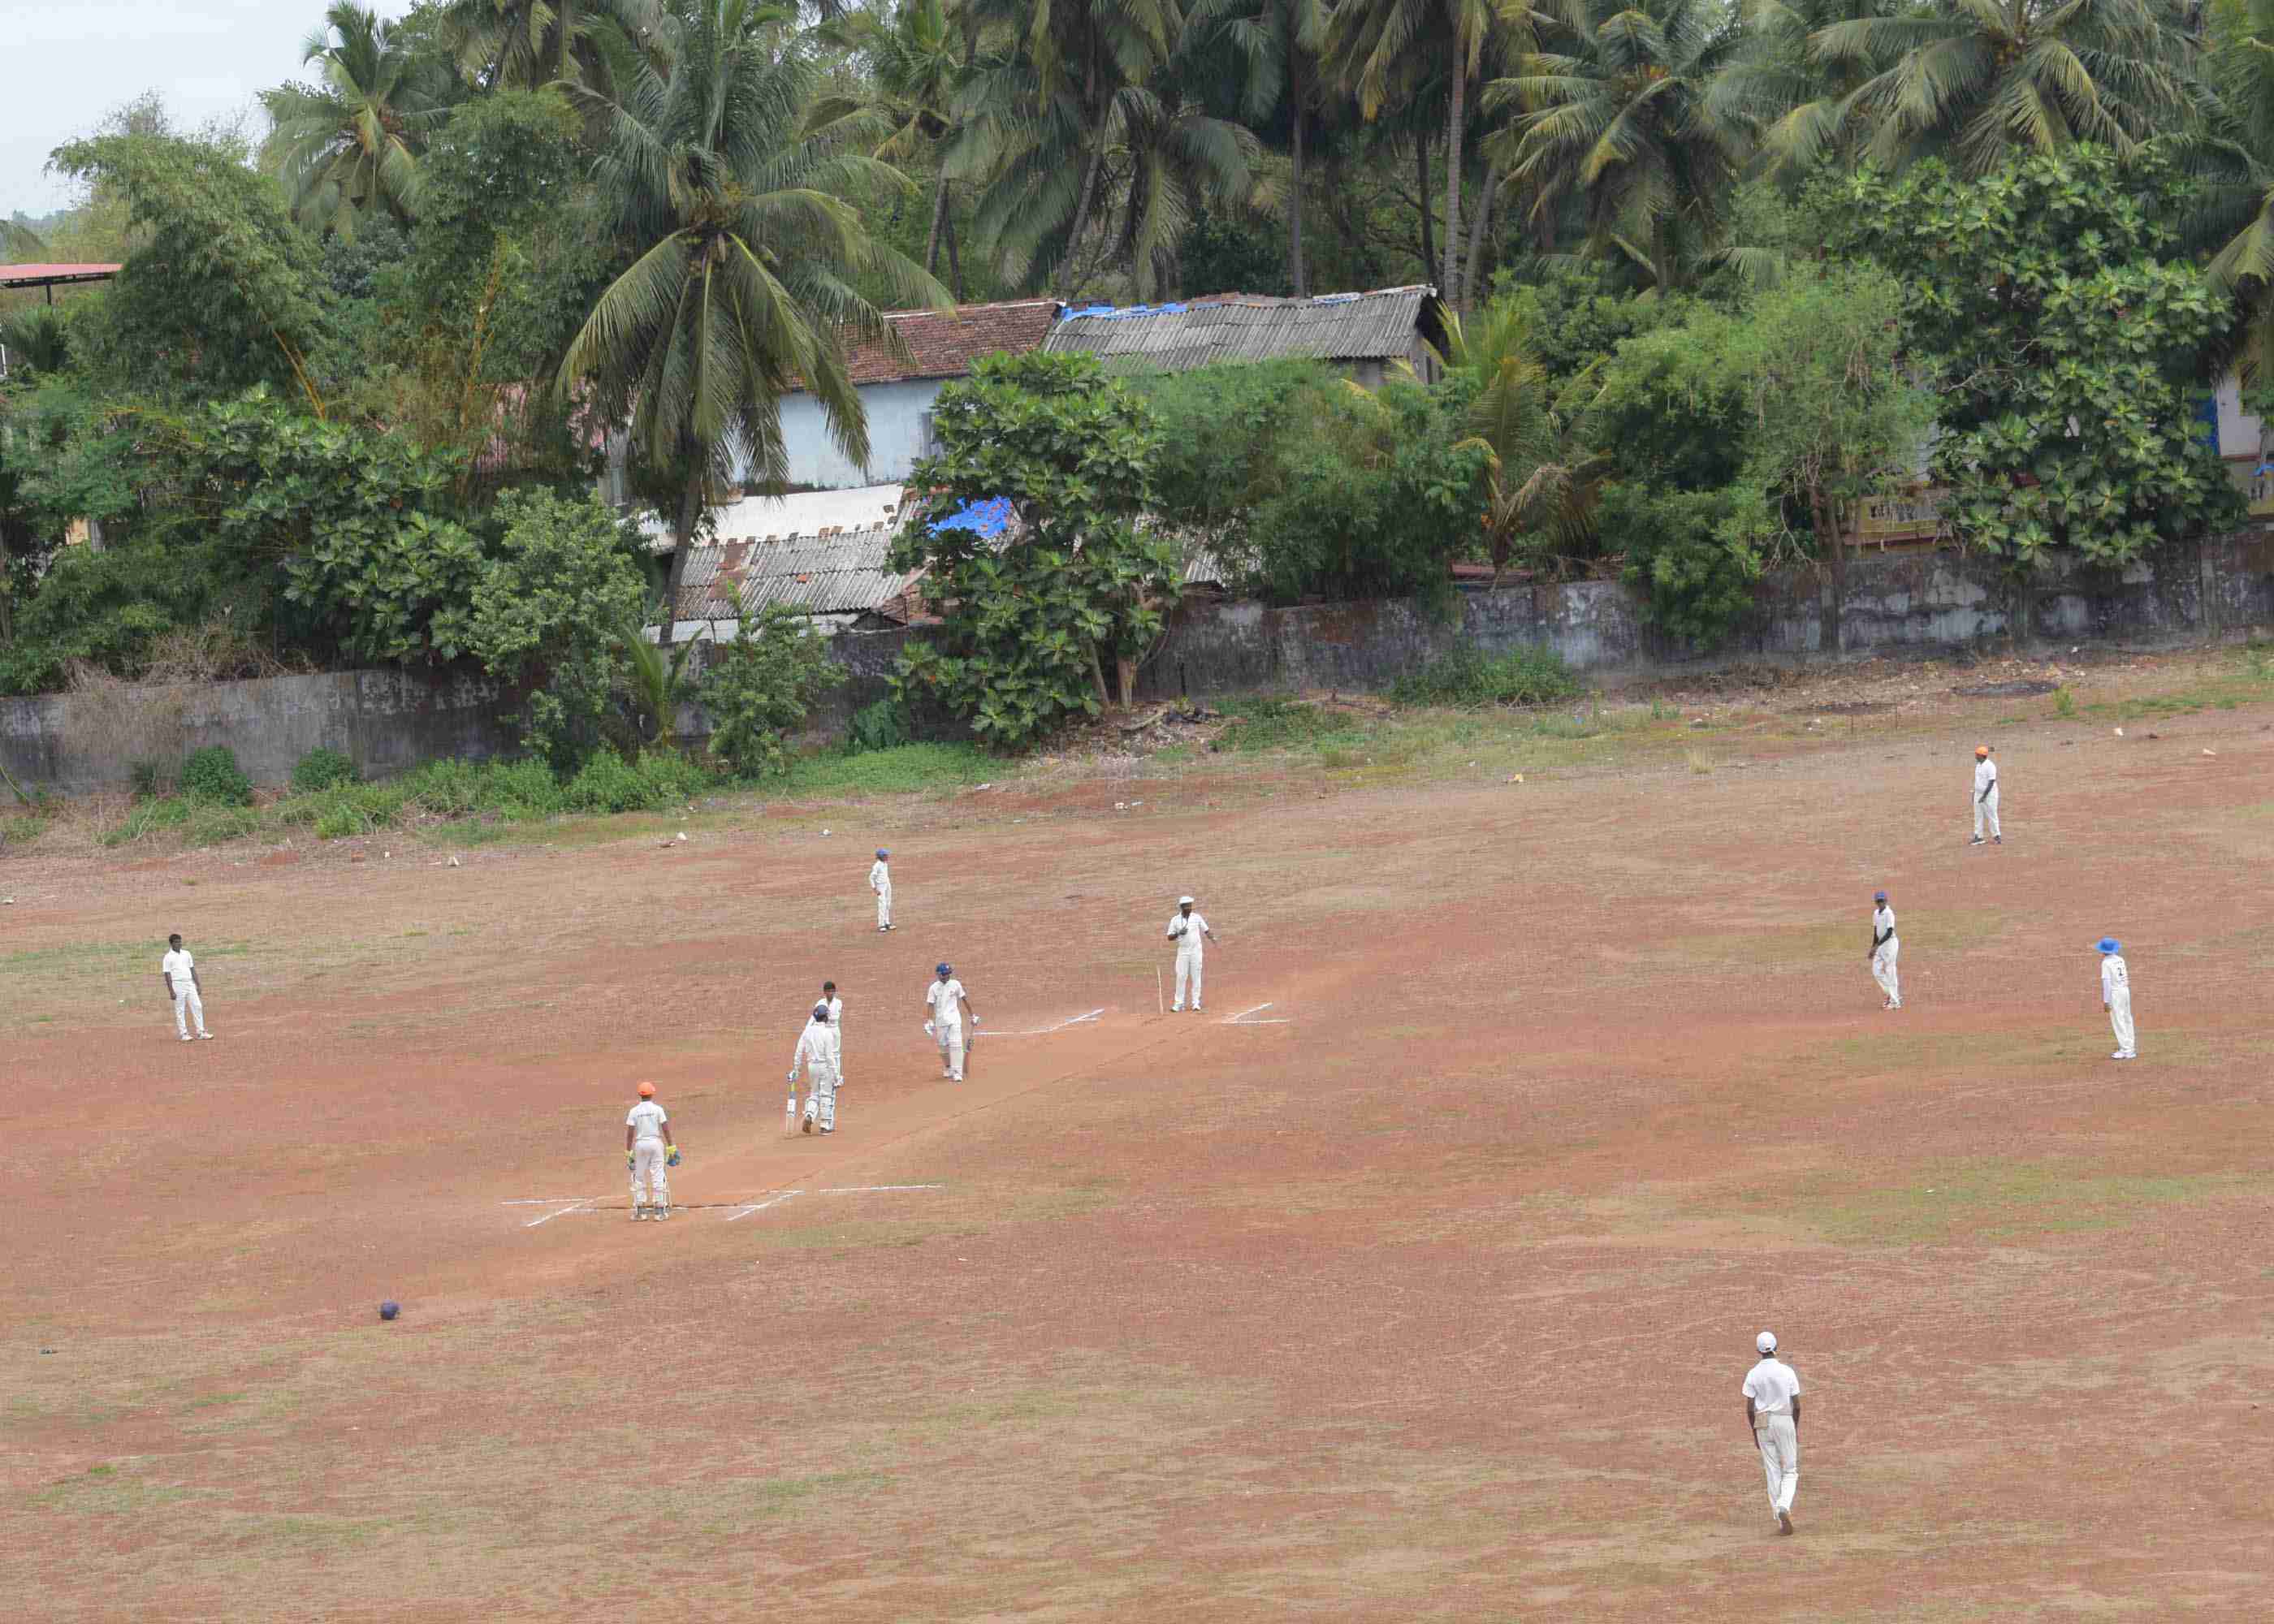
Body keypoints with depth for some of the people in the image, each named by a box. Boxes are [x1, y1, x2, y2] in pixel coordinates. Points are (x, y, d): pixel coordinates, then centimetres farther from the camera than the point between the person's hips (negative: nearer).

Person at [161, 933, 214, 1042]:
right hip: (177, 985, -5)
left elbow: (192, 969, 14)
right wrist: (171, 991, -14)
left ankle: (201, 1032, 8)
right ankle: (184, 1034, 4)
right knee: (180, 1011, -1)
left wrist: (198, 985, 10)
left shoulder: (186, 954, 12)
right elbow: (167, 975, -8)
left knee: (197, 1006, 2)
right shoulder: (168, 958, -4)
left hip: (190, 984, 5)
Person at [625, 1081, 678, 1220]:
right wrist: (671, 1148, -2)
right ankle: (660, 1210, 0)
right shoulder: (657, 1109, -3)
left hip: (640, 1144, 1)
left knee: (639, 1177, 9)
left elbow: (630, 1133, -3)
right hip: (656, 1143, -1)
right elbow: (666, 1129, -7)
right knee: (658, 1177, 2)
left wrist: (628, 1153, 1)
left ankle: (640, 1210, 4)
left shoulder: (634, 1111, -1)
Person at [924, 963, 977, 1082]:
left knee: (956, 1045, -12)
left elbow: (964, 999, 8)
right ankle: (947, 1071, 26)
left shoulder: (955, 984, 2)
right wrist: (930, 1021, -11)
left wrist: (972, 1015, 10)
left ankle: (957, 1074, -15)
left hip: (954, 1019, -1)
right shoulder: (934, 988, 0)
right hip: (940, 1021, 1)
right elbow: (931, 1005, -2)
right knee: (943, 1046, 6)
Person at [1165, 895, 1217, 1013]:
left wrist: (1212, 938, -14)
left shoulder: (1196, 918, 2)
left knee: (1196, 976, 1)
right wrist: (1179, 933, -17)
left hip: (1195, 950, 0)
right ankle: (1179, 1003, 2)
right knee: (1181, 977, -2)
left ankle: (1196, 1002, 6)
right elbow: (1170, 937, 2)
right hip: (1182, 951, 0)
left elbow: (1206, 930, 5)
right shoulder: (1175, 920, 1)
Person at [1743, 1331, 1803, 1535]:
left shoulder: (1753, 1374, -4)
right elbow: (1797, 1405, -5)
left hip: (1763, 1424, 2)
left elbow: (1749, 1408, -4)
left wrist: (1754, 1433, 8)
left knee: (1773, 1473, 8)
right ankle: (1784, 1507, -20)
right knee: (1790, 1472, 8)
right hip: (1785, 1421, -2)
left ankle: (1781, 1521, 6)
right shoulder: (1788, 1372, -8)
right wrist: (1796, 1428, 10)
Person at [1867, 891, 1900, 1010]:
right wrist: (1873, 949, 18)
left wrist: (1877, 945, -26)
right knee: (1876, 972, 8)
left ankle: (1895, 1002, 4)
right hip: (1880, 945, 8)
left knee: (1890, 973, -4)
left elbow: (1889, 933, -21)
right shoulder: (1876, 913, 9)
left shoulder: (1889, 913, -16)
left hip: (1890, 943, -8)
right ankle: (1891, 994, 23)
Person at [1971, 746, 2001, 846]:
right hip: (1979, 794, 8)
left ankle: (1996, 837, 9)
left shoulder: (1990, 766, -18)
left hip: (1989, 795, -8)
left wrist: (1984, 796, -24)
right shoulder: (1978, 765, 9)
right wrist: (1974, 793, 17)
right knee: (1978, 816, 7)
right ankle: (1978, 837, 10)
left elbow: (1991, 782, -21)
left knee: (1992, 816, -1)